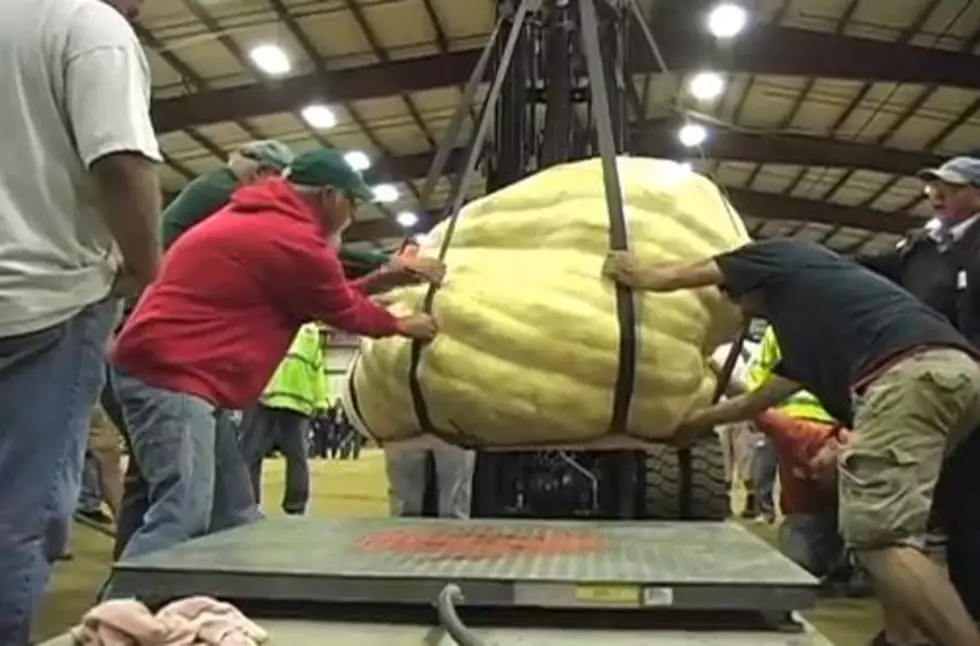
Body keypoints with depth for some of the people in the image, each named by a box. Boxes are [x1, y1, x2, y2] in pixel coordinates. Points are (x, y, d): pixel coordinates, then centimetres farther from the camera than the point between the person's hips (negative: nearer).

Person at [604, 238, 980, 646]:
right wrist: (697, 422, 56)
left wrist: (637, 276, 47)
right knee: (891, 528, 19)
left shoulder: (781, 257, 19)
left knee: (877, 535, -12)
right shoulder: (811, 334, 38)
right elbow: (761, 399, 45)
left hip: (912, 371, -10)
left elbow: (683, 277, 29)